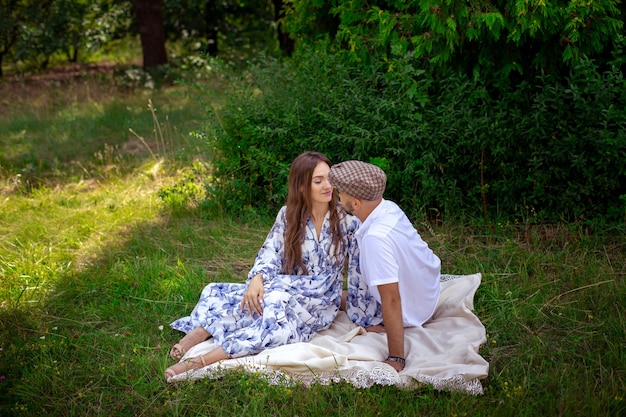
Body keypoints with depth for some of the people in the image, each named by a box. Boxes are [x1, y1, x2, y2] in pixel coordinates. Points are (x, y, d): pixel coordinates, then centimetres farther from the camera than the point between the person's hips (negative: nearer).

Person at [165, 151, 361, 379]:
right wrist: (258, 278, -25)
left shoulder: (347, 219, -5)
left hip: (321, 303, -4)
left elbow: (359, 270, 0)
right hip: (285, 289, 4)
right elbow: (271, 254, -4)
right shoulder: (289, 214, 1)